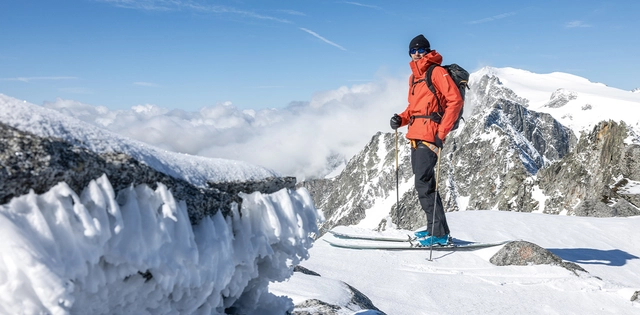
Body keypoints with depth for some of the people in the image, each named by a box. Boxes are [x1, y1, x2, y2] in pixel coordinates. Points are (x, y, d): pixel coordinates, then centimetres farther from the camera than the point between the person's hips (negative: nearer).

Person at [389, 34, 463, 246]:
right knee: (424, 184, 12)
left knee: (424, 185, -11)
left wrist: (441, 133, -18)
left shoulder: (436, 72, -5)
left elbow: (455, 101, -13)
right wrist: (401, 119, 5)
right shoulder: (413, 77, 20)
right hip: (416, 137, 9)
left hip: (429, 137, -9)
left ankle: (439, 233, -3)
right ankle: (435, 229, 22)